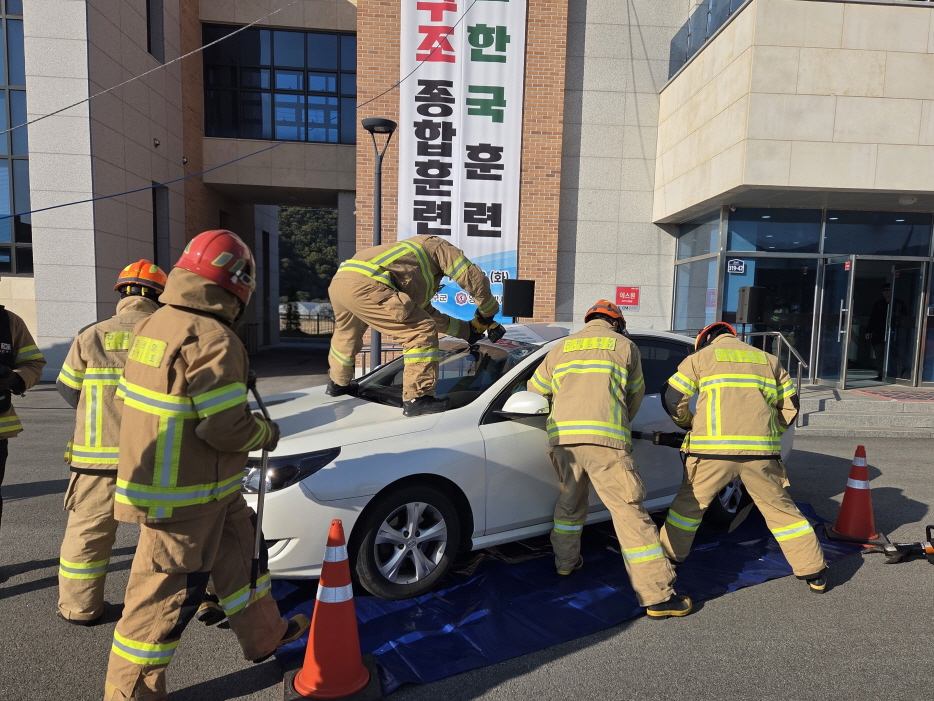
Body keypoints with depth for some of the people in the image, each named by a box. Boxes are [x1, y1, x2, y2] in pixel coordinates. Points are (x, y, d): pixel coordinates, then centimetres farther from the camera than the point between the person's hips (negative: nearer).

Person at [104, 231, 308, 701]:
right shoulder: (213, 339, -24)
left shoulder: (152, 324, 5)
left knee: (239, 550, 22)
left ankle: (266, 635, 40)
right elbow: (226, 427, -26)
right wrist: (267, 434, -6)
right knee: (166, 592, 6)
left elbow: (129, 397, 13)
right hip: (184, 498, -10)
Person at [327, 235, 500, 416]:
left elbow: (430, 315, 40)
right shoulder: (437, 246, 17)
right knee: (422, 333, -6)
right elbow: (474, 278, 8)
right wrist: (488, 313, 22)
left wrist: (469, 329, 41)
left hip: (339, 282, 10)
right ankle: (417, 399, -6)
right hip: (362, 284, -10)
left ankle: (339, 384, 55)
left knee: (346, 334, 36)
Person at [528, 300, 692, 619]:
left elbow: (534, 389, 26)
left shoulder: (561, 348, 22)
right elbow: (636, 396, 20)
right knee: (630, 512, -2)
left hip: (562, 437, 4)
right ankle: (658, 595, 1)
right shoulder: (625, 346, 14)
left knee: (570, 501, 26)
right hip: (606, 439, -4)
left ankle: (565, 562, 41)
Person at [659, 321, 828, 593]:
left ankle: (667, 560, 20)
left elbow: (672, 398, 7)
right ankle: (814, 573, 22)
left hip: (712, 448, -2)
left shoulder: (701, 356, 12)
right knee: (780, 508, 16)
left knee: (688, 504, 13)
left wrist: (690, 424, 22)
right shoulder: (768, 360, 22)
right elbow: (790, 406, 19)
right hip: (761, 451, 3)